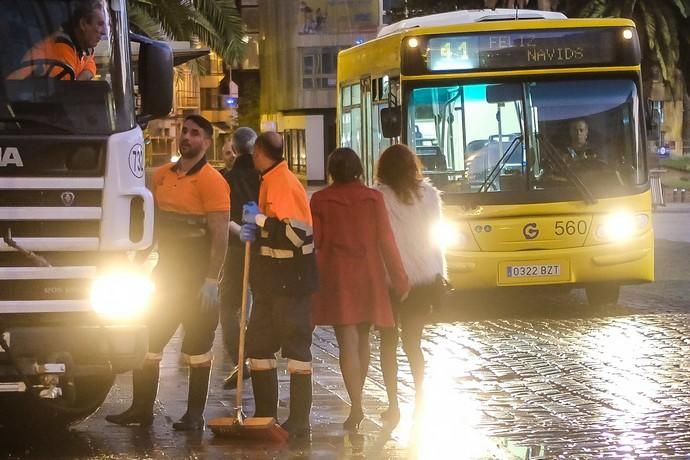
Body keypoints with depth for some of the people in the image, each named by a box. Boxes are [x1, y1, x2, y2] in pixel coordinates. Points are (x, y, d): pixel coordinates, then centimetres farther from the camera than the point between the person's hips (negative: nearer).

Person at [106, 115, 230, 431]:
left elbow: (220, 235, -15)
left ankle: (195, 414, 8)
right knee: (148, 339, 6)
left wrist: (211, 280, -20)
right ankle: (142, 408, 13)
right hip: (165, 271, 7)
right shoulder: (161, 176, 10)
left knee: (197, 344, 2)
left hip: (196, 275, -6)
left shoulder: (211, 181, -11)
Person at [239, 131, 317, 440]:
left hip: (291, 281, -10)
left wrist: (259, 221, -17)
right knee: (258, 346, 13)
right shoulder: (269, 182, 13)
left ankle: (300, 423, 0)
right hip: (271, 281, 10)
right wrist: (255, 232, 6)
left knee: (296, 348, -4)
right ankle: (265, 417, 20)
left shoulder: (284, 183, -17)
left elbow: (296, 233, -26)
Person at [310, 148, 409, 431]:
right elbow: (386, 240, -3)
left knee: (347, 342, -5)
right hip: (368, 276, 2)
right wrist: (399, 278, 3)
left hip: (336, 277, -2)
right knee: (362, 339, 17)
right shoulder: (373, 198, -2)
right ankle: (358, 399, 26)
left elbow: (314, 242, -1)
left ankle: (356, 407, -16)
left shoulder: (320, 200, -4)